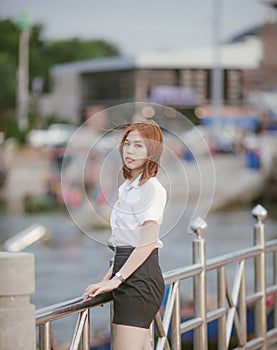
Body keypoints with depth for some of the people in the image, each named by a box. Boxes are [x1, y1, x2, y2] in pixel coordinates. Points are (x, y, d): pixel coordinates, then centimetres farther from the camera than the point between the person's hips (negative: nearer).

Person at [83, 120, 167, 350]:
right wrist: (107, 280, 14)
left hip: (140, 276, -10)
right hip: (130, 275, 10)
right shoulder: (128, 187, 18)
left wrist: (117, 279, -19)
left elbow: (148, 242, -18)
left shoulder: (152, 187, -10)